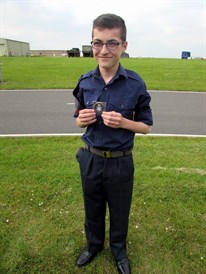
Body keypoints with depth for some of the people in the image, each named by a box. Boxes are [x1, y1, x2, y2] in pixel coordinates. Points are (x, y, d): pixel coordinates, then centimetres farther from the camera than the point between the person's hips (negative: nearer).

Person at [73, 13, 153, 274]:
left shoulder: (135, 84, -13)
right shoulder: (85, 82, -5)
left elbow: (146, 126, -4)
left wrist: (123, 122, -23)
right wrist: (82, 119, -16)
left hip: (120, 162, -2)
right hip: (89, 158, 3)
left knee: (119, 211, 19)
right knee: (92, 208, 22)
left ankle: (119, 249, 49)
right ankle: (94, 244, 52)